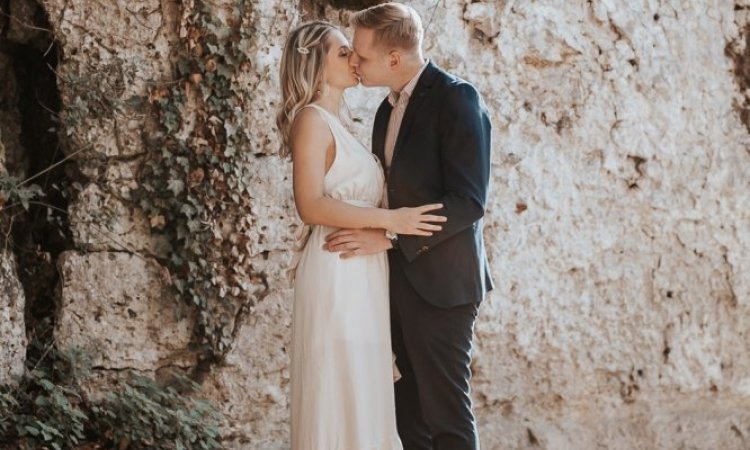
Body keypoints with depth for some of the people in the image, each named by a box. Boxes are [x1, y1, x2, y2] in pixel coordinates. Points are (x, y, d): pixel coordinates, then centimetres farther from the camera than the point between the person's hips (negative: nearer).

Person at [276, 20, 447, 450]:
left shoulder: (336, 124, 17)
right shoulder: (312, 120, -9)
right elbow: (311, 205, -20)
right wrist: (390, 220, -20)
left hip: (362, 274, 9)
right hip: (337, 272, -9)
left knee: (361, 392, 10)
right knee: (340, 392, -6)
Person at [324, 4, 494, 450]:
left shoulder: (457, 100, -13)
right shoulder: (390, 109, 14)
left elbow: (469, 201, -20)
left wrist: (388, 238, -23)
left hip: (439, 281, -8)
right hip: (398, 276, 8)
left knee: (446, 412, -3)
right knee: (409, 411, 10)